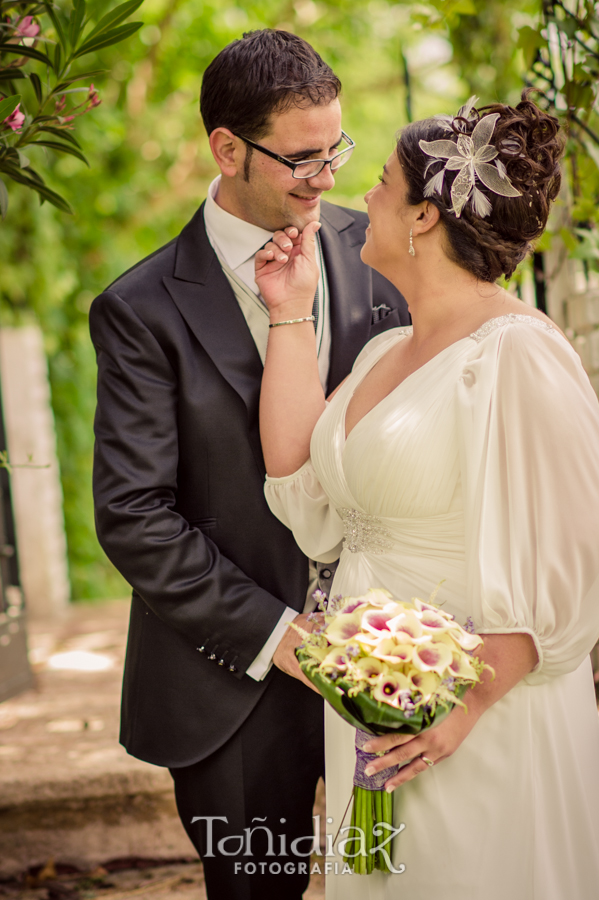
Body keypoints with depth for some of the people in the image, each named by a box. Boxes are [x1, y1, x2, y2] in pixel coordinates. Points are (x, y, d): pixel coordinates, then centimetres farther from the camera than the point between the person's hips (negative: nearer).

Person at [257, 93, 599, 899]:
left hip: (483, 721, -8)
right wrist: (291, 316, 6)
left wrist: (467, 702, -22)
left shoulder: (517, 354, -16)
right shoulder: (385, 354, 11)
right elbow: (307, 498, 2)